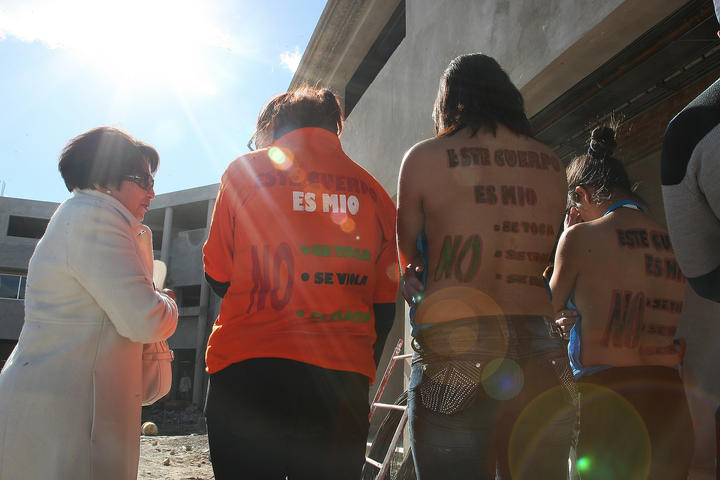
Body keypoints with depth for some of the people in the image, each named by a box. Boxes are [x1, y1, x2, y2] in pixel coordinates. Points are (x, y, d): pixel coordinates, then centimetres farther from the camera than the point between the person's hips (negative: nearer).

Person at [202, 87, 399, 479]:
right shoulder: (373, 192, 10)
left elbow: (217, 276, 7)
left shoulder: (245, 171, 3)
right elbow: (384, 302, 10)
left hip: (248, 372, -2)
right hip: (343, 379, 2)